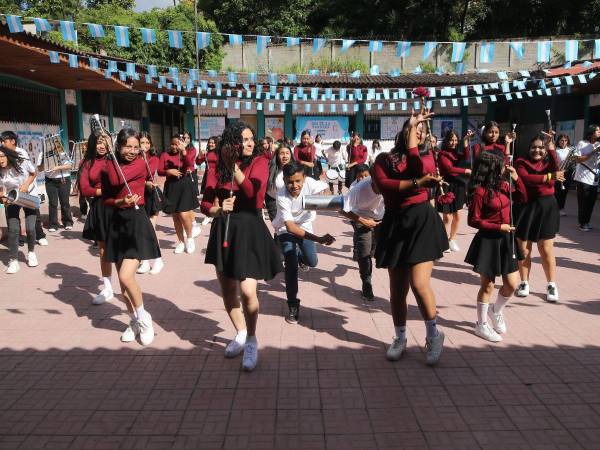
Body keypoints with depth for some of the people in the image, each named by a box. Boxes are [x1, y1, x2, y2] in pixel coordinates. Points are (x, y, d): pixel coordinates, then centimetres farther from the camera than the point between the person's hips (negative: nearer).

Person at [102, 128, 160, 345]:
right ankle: (134, 321, 28)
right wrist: (120, 202, -16)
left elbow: (115, 179, -21)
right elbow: (106, 199, 5)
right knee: (123, 280, 10)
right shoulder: (110, 166, 6)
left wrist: (110, 159, -4)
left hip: (136, 221, -5)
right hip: (116, 223, 5)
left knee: (126, 276, -17)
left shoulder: (140, 164, -7)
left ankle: (144, 317, 6)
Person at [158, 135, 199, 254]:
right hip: (171, 187, 2)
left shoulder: (187, 153, 2)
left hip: (185, 185, -2)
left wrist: (183, 151, -29)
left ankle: (190, 238, 13)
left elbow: (190, 164, -19)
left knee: (184, 215, -12)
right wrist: (168, 171, -22)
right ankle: (181, 241, 22)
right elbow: (159, 171, -3)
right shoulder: (164, 155, 4)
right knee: (175, 216, 7)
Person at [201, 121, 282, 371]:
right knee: (227, 290, 12)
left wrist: (234, 167, -24)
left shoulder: (259, 161, -3)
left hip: (249, 230, -4)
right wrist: (217, 209, -18)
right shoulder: (216, 167, 5)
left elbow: (254, 193, -20)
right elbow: (205, 203, 3)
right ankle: (240, 334, 34)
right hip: (223, 230, 4)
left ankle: (252, 341, 11)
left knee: (247, 290, -12)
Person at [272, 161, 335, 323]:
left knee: (312, 262, 2)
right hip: (286, 229, -3)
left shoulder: (309, 183, -27)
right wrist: (319, 239, -47)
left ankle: (297, 254, 40)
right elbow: (290, 226, -40)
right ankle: (293, 306, -4)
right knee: (291, 264, -17)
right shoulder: (282, 196, -35)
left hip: (304, 225, 4)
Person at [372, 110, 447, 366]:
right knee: (397, 288, 8)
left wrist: (412, 135, -7)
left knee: (419, 283, -12)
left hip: (421, 221, -1)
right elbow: (382, 184, -13)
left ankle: (434, 335, 12)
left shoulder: (425, 155, 9)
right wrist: (417, 183, -21)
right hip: (395, 224, 2)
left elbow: (419, 169, -16)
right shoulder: (383, 159, 7)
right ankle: (400, 338, 27)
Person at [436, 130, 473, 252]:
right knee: (447, 217, -4)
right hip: (447, 187, -6)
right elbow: (449, 169, -16)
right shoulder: (442, 154, -5)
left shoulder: (457, 153, 13)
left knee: (457, 216, 9)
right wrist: (466, 171, -11)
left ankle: (452, 240, 22)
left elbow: (466, 158, -8)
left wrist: (466, 141, -13)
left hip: (458, 187, 6)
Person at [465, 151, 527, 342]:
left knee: (512, 284, 10)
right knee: (488, 286, 5)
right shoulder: (480, 191, -16)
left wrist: (516, 178, 0)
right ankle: (481, 324, 22)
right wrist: (499, 227, -17)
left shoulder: (504, 185, 4)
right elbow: (473, 221, -14)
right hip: (488, 241, -7)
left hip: (506, 239, 7)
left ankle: (496, 311, 37)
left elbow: (523, 199, 13)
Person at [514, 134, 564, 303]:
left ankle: (552, 285, 13)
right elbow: (526, 178, -18)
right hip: (524, 207, -1)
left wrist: (551, 146, -15)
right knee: (523, 249, 7)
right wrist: (549, 177, -26)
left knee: (546, 250, 2)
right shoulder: (521, 162, 1)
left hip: (546, 208, 1)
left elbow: (557, 169, -15)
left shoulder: (549, 163, 9)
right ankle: (524, 283, 20)